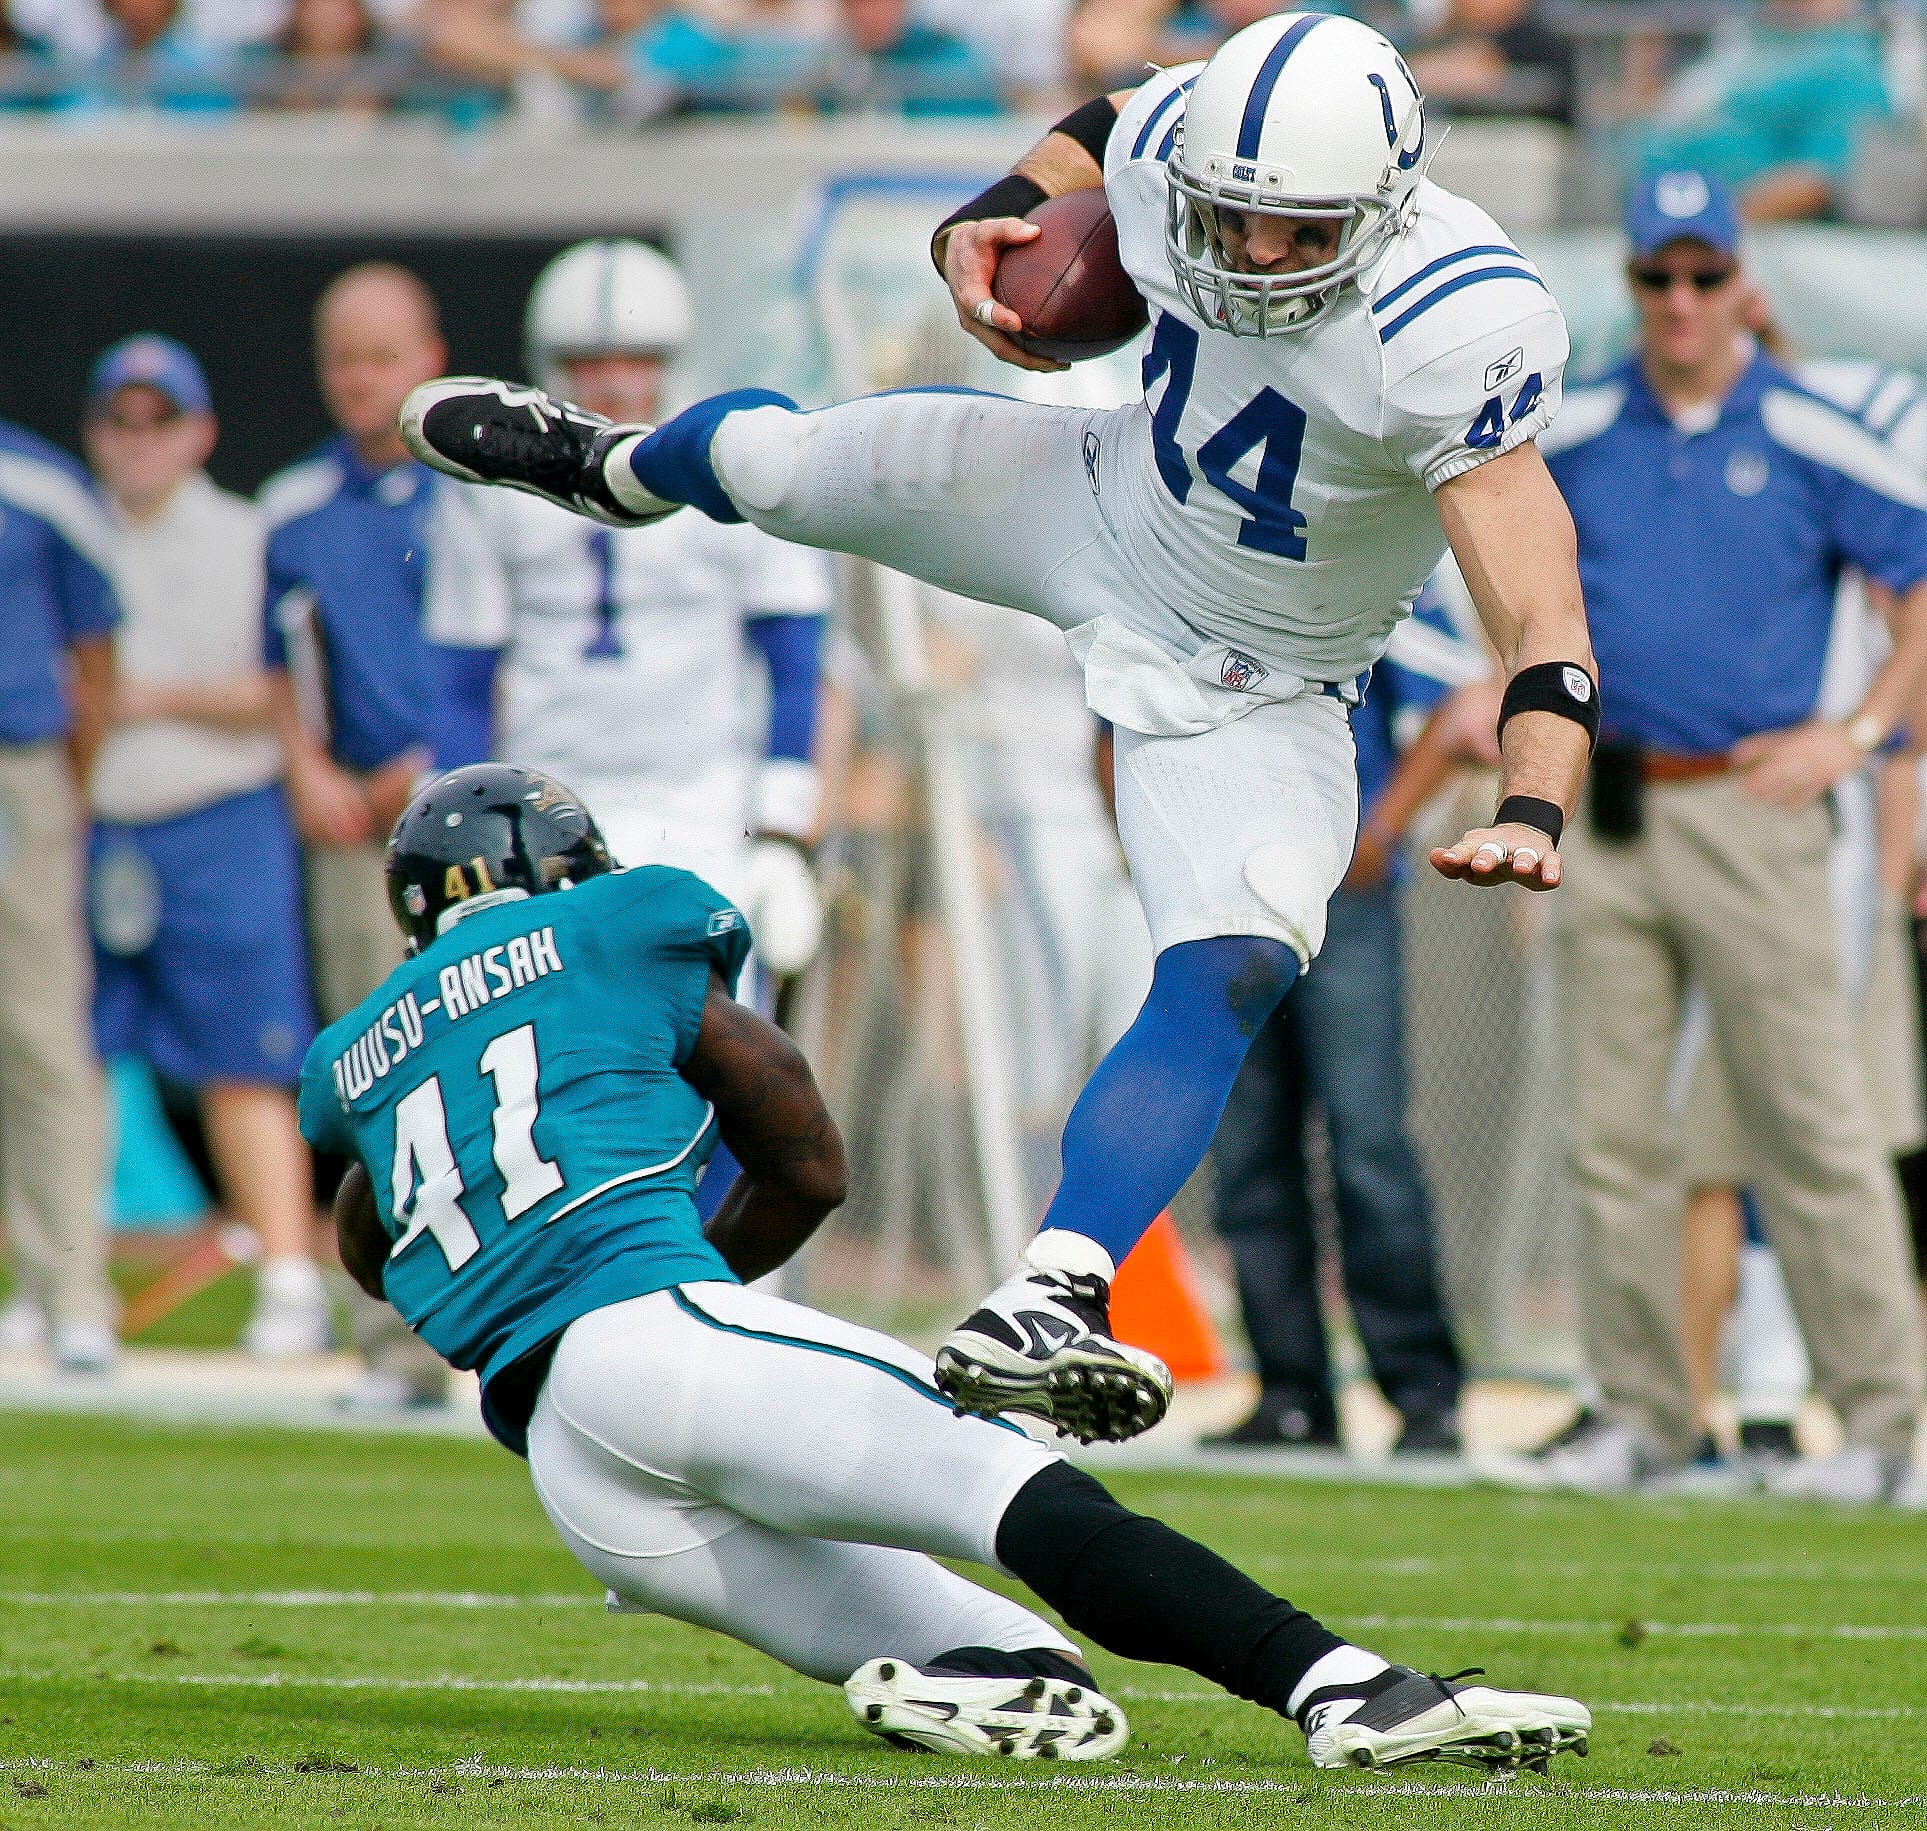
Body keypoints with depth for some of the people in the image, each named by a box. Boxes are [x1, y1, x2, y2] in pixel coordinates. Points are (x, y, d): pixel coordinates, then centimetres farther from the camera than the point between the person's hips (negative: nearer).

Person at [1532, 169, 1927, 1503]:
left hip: (1749, 812, -4)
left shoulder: (1810, 442, -1)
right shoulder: (1574, 439, 9)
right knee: (1614, 1132, 4)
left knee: (1813, 1127, -5)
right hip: (1608, 818, 4)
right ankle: (1639, 1414, 12)